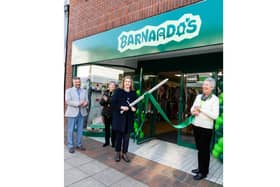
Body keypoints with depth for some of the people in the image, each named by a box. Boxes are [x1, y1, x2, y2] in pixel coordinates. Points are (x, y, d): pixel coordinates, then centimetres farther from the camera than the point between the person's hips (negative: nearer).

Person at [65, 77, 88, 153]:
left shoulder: (84, 91, 13)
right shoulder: (69, 90, 2)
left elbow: (87, 101, 7)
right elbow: (68, 101, -11)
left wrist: (86, 103, -17)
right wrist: (78, 103, -22)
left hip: (82, 113, 4)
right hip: (72, 113, -3)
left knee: (80, 130, 9)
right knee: (71, 130, 2)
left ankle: (79, 144, 20)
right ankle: (70, 146, 12)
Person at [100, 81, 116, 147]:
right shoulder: (105, 93, 5)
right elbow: (101, 103, 3)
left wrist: (107, 99, -22)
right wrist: (104, 100, -16)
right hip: (106, 113, 4)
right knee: (107, 128, 13)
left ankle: (113, 142, 18)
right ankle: (107, 141, 28)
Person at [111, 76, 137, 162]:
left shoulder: (133, 93, 6)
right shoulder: (118, 91, -3)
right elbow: (113, 103, -8)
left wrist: (134, 108, -9)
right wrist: (121, 107, -20)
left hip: (129, 118, 3)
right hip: (119, 117, -2)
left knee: (126, 137, 10)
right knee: (118, 136, 9)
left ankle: (124, 153, 24)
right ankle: (117, 153, 26)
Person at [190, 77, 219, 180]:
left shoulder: (214, 99, -11)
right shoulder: (198, 96, 7)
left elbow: (215, 115, -18)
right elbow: (192, 108, 12)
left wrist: (201, 109, -18)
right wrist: (194, 111, -10)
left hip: (206, 128, -6)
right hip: (196, 126, 6)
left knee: (205, 150, 8)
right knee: (199, 149, 18)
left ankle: (204, 172, 24)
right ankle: (200, 168, 35)